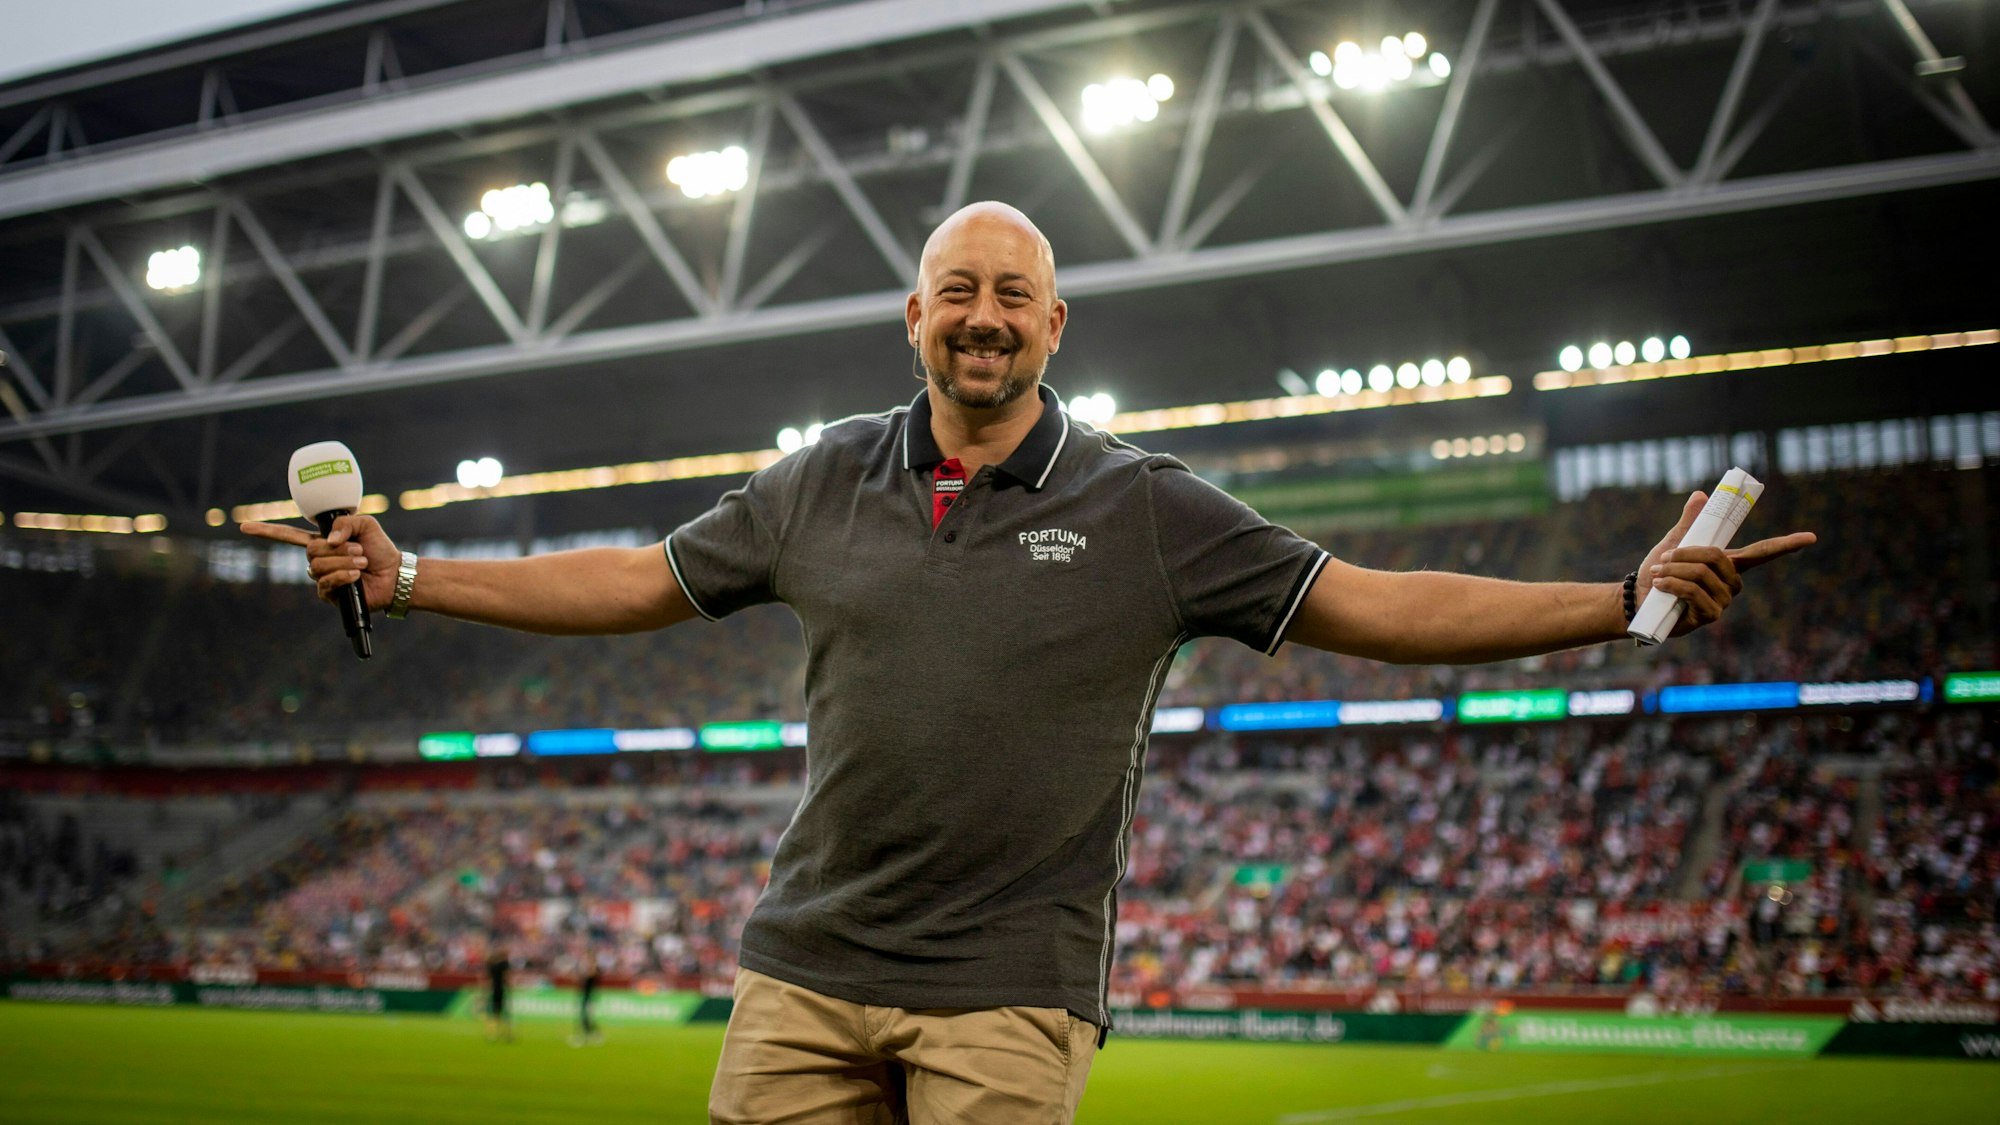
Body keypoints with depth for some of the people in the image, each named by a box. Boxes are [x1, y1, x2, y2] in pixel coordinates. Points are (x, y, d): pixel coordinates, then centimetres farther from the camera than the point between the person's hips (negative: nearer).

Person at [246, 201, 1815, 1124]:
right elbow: (637, 582, 14)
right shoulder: (822, 486, 7)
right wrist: (405, 577, 11)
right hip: (806, 973, 3)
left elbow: (1373, 606, -3)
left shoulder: (1144, 509, -2)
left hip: (1010, 996, -3)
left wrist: (1628, 598, -11)